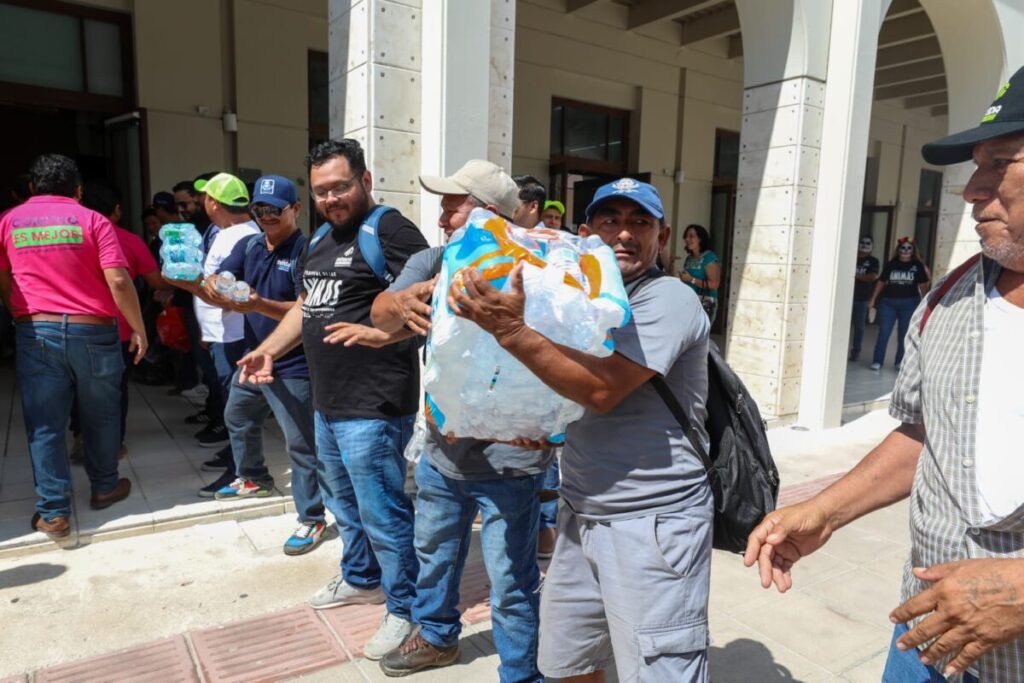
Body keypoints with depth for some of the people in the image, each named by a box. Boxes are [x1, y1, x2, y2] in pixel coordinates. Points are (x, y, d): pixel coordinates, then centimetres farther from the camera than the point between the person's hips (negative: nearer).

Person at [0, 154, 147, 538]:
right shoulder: (92, 220, -2)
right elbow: (118, 281, -11)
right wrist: (139, 329, -5)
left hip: (35, 332, 2)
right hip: (93, 331, -1)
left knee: (44, 425, 6)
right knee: (100, 415, 15)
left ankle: (53, 512, 8)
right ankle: (104, 487, 29)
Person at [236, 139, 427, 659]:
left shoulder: (390, 230, -14)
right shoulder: (323, 241, 16)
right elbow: (306, 305, 24)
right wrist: (269, 349, 13)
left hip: (372, 407, -10)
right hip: (328, 402, 10)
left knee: (381, 513, 0)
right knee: (343, 501, 23)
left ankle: (405, 610, 19)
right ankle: (360, 579, 44)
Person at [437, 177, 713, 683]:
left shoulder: (668, 300, -10)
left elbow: (602, 390, -23)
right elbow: (555, 394, 21)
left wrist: (510, 330, -26)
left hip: (652, 523, -7)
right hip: (579, 514, 7)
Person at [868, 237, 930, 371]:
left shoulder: (917, 265, 2)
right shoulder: (891, 264, 5)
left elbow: (922, 285, 2)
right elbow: (881, 282, 8)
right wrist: (873, 299, 5)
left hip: (909, 303, 0)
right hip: (888, 302, 0)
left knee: (904, 334, 7)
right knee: (883, 332, -1)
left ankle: (900, 362, 16)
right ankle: (877, 361, 2)